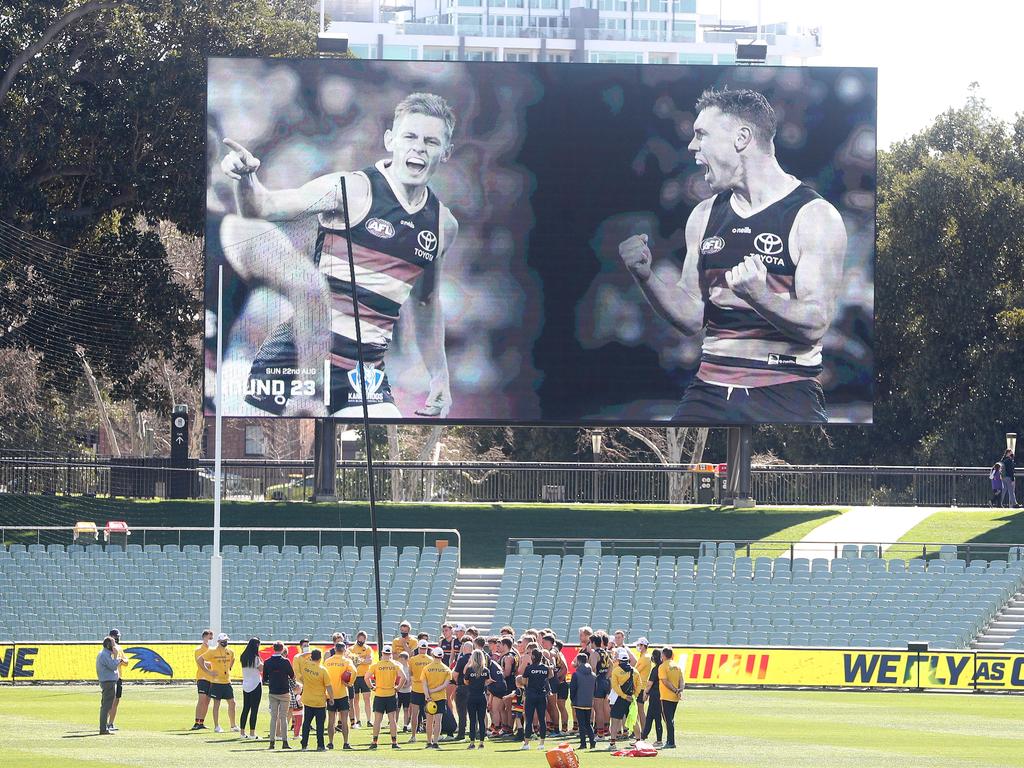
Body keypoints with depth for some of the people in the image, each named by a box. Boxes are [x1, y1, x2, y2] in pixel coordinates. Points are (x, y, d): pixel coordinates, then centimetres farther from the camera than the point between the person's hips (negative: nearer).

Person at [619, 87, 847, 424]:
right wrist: (646, 275, -2)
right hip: (710, 392, 5)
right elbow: (692, 318, 15)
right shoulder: (704, 216, 14)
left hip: (785, 395, -5)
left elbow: (815, 323, -11)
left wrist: (759, 295, -29)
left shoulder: (814, 216, -4)